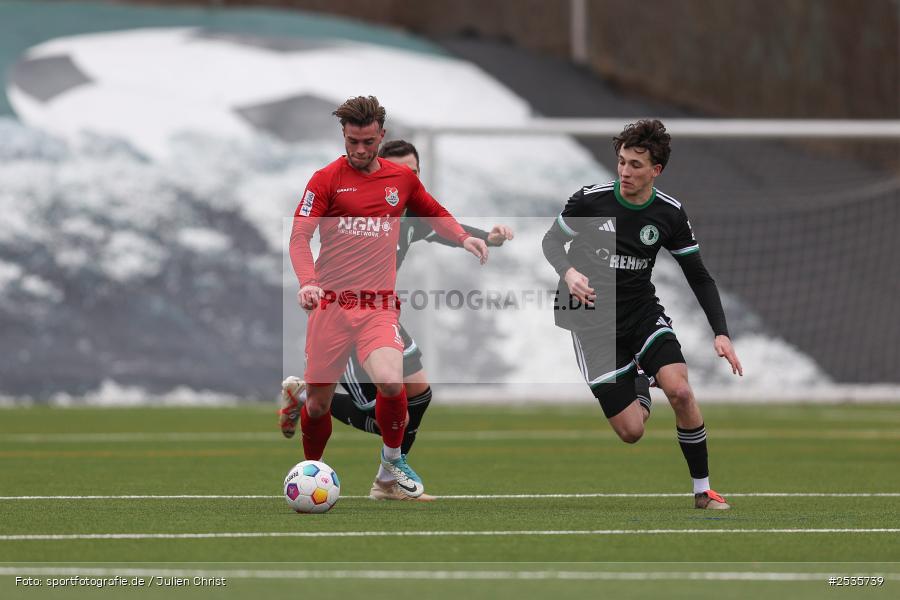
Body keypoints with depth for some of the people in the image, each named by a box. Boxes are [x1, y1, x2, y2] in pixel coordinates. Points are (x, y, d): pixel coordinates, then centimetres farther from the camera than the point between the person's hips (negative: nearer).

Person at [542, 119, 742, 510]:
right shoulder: (590, 200, -13)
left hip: (644, 313, 2)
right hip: (594, 324, -2)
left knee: (680, 391, -24)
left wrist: (721, 334, -5)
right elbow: (551, 241, 2)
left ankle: (702, 490, -6)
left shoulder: (670, 214, -5)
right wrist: (569, 272, -20)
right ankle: (640, 392, 30)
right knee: (631, 431, -9)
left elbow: (699, 277, 4)